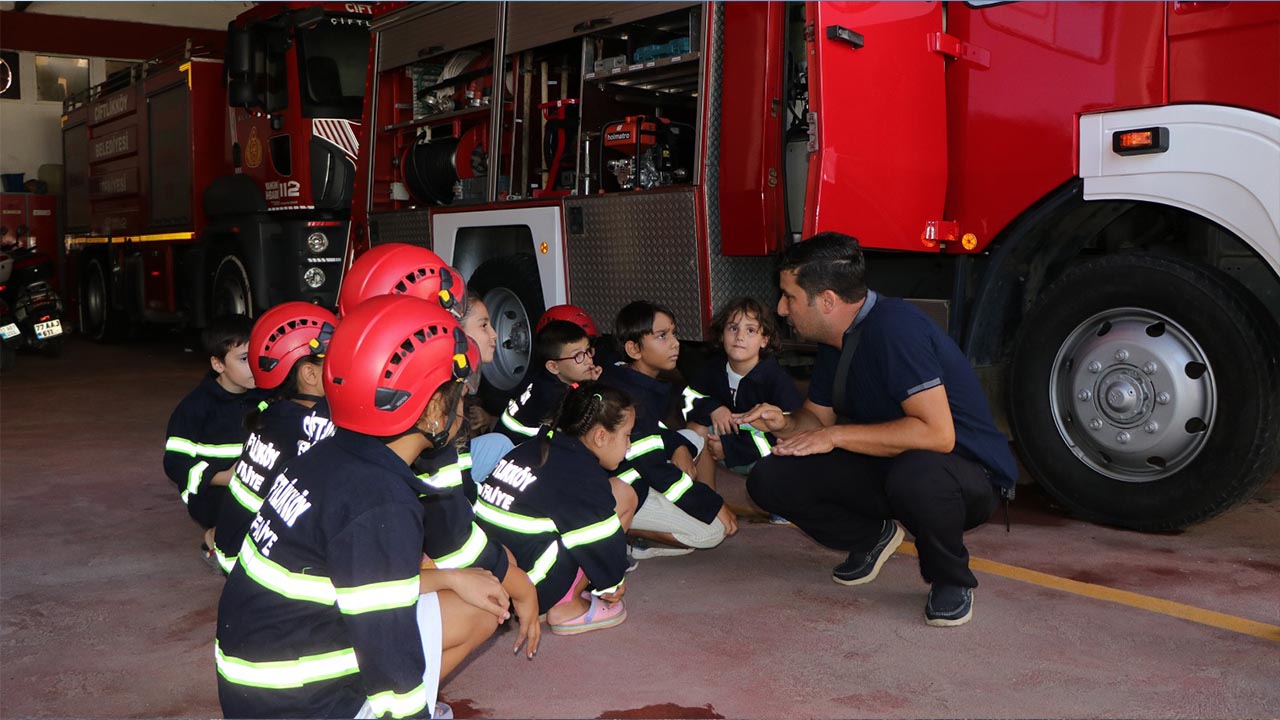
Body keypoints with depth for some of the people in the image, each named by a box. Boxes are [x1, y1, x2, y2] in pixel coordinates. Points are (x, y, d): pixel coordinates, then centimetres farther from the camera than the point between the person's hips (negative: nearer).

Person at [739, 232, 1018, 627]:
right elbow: (818, 417, 13)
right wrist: (786, 424, -12)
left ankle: (951, 581, -12)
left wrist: (836, 436, -26)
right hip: (886, 469, 8)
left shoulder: (894, 326, -26)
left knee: (914, 473, -43)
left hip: (967, 475, -7)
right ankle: (871, 538, 15)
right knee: (770, 479, -8)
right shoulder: (836, 340, 2)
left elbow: (937, 434, -32)